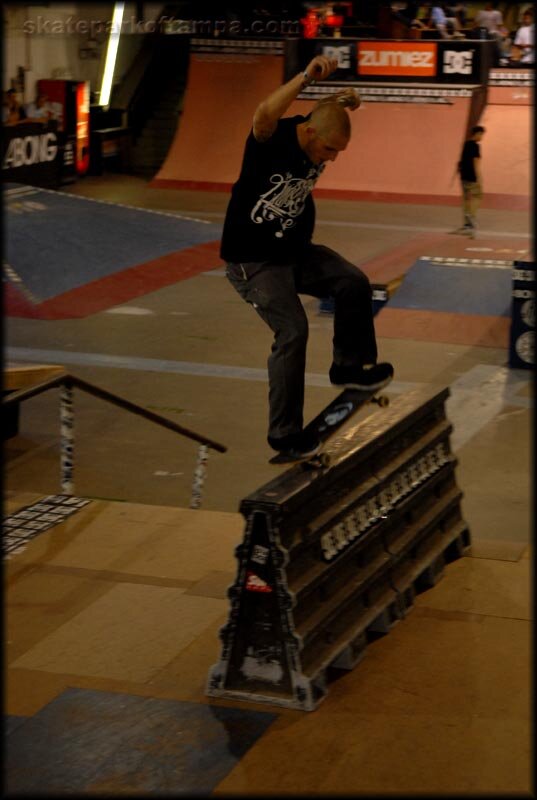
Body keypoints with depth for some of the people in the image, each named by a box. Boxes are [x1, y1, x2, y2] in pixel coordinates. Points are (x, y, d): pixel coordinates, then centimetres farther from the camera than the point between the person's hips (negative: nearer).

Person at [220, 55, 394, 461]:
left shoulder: (319, 139, -5)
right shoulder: (273, 139, -25)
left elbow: (341, 114, 15)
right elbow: (266, 112, -50)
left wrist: (346, 101, -10)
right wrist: (306, 77, -58)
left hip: (295, 251, 7)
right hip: (252, 260, -7)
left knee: (354, 282, -7)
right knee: (293, 330, -17)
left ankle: (350, 366, 15)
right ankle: (284, 434, -7)